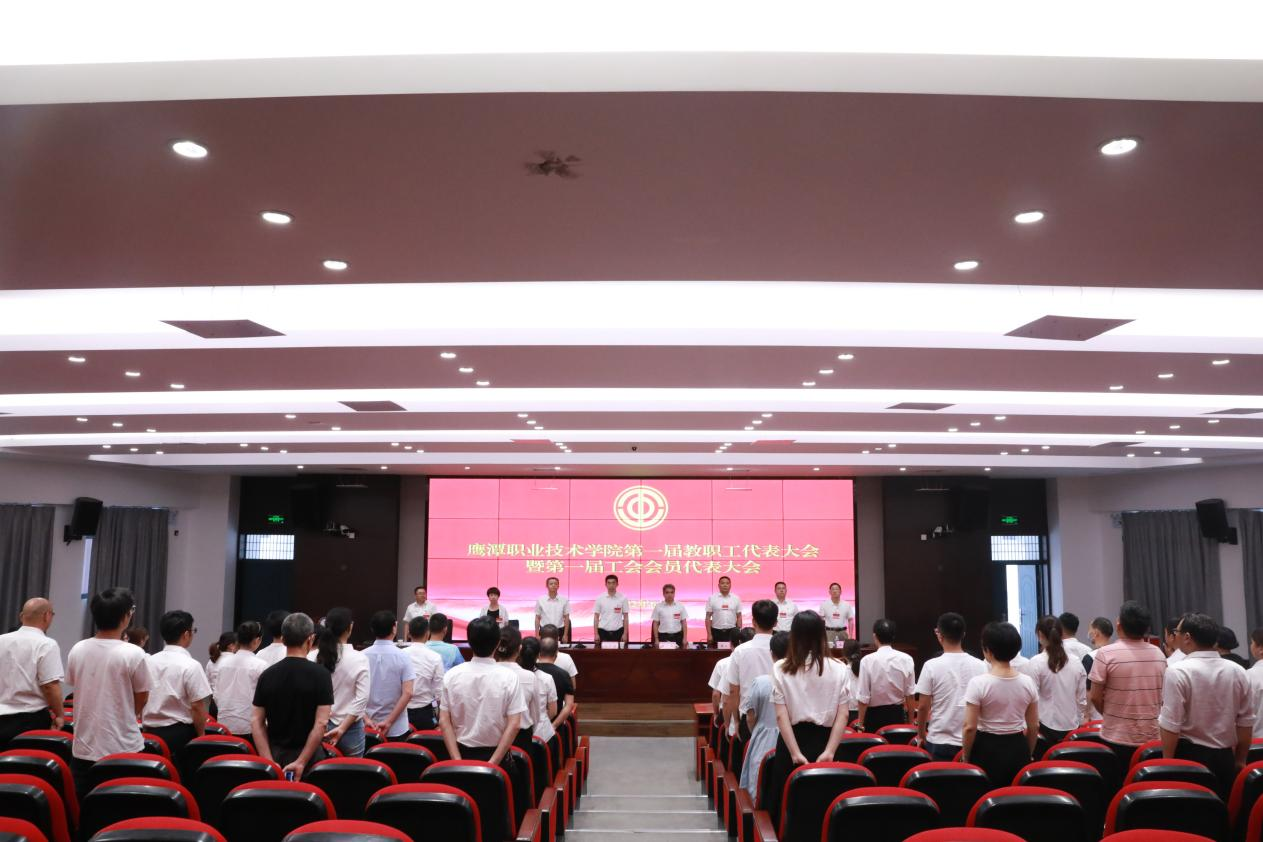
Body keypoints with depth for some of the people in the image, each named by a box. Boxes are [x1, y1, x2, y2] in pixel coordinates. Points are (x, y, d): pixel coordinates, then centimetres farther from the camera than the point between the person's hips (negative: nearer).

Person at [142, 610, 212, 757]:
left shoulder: (149, 662, 5)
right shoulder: (190, 665, -13)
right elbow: (197, 707, -14)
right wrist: (201, 736, -2)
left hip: (151, 732, 6)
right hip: (180, 733, -6)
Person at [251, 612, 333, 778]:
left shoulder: (267, 675, -1)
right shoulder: (320, 674, -12)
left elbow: (256, 722, -4)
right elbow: (321, 723, -18)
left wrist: (268, 762, -7)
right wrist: (301, 762, -15)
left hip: (275, 754, 3)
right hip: (307, 755, -3)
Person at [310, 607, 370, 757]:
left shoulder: (312, 657, -6)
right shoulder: (359, 659, -13)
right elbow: (362, 698, -15)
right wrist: (342, 728, -9)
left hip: (319, 726, 3)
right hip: (350, 728, -2)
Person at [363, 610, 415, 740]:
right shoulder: (402, 657, -9)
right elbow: (407, 693, -15)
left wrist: (365, 718, -4)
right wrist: (389, 722, -13)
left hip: (368, 727, 2)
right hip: (395, 729, -2)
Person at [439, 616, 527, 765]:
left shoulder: (452, 675, -5)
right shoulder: (508, 678, -10)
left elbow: (444, 721, -6)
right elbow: (514, 725, -14)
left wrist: (457, 760, -7)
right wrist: (493, 762, -13)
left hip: (463, 753, 2)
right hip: (497, 754, -2)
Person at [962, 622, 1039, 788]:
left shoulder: (978, 683, -16)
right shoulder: (1028, 683, -3)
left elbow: (970, 727, -14)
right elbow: (1034, 726, 4)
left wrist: (965, 757, -1)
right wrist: (1028, 754, 18)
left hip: (987, 749, -4)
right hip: (1018, 749, 4)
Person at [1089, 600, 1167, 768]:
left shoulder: (1105, 654, -13)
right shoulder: (1159, 654, 1)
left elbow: (1095, 697, -9)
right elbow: (1163, 696, 9)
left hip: (1117, 738, -4)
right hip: (1153, 737, 4)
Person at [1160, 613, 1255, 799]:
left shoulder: (1178, 672, -16)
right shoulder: (1238, 672, 1)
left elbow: (1171, 725, -16)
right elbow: (1246, 721, 8)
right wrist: (1240, 760, 20)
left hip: (1189, 756, -5)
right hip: (1225, 757, 5)